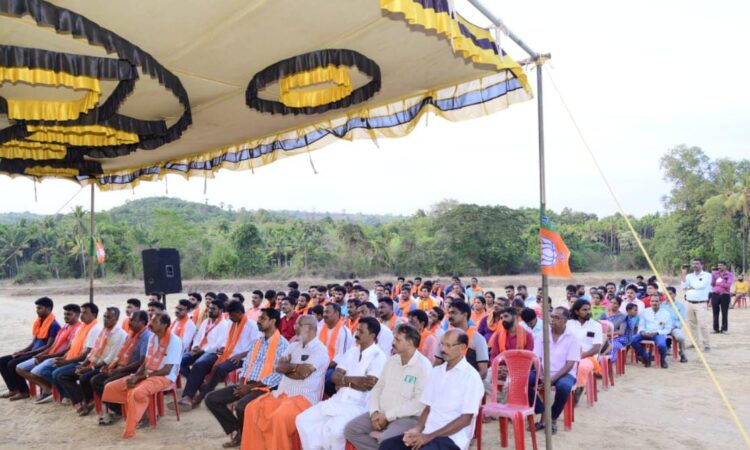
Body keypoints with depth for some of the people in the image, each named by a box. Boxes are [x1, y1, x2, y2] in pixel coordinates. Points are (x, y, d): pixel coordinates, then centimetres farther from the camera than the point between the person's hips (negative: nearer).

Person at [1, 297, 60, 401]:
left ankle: (24, 392, -8)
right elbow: (34, 342, 18)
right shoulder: (38, 322, 13)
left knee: (12, 364, -23)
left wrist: (27, 353, -19)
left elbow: (49, 346, -20)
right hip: (32, 353, 10)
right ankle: (13, 389, 6)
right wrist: (22, 351, 0)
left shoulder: (54, 325, -15)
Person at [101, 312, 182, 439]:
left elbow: (167, 370, -19)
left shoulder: (174, 341, -17)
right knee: (110, 388, 1)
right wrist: (135, 376, -9)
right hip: (146, 375, 9)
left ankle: (129, 430, -17)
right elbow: (146, 362, 12)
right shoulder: (152, 337, 9)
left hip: (164, 378, -9)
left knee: (136, 393, -36)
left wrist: (140, 377, -18)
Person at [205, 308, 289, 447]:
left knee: (241, 406, -35)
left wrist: (250, 387, -16)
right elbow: (246, 364, 16)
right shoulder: (258, 341, 15)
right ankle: (236, 431, 6)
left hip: (265, 388, -8)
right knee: (211, 399, -2)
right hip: (246, 385, 8)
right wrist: (242, 383, -4)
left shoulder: (282, 344, -11)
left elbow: (279, 374, -18)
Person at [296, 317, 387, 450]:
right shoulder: (351, 351, 14)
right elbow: (335, 377, 8)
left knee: (333, 429, -32)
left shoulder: (378, 356, -7)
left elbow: (368, 385, -17)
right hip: (337, 400, 7)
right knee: (303, 420, -6)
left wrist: (344, 381, -5)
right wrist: (353, 379, -11)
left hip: (358, 406, -7)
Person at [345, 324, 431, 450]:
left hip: (408, 417, -7)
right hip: (382, 414, 7)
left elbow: (419, 403, -19)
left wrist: (388, 415, -16)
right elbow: (377, 388, 13)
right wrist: (374, 412, -6)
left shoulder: (423, 366, -12)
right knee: (350, 429, -8)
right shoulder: (391, 361, 11)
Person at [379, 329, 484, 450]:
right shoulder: (436, 372, 13)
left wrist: (430, 436, -16)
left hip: (452, 438, -7)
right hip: (428, 432, 7)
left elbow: (465, 419, -12)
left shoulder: (471, 376, -8)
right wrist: (417, 430, -4)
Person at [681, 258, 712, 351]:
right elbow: (684, 287, -1)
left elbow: (701, 285, -16)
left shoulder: (707, 275, 0)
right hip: (689, 303, 5)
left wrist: (690, 287, -2)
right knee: (692, 324, 10)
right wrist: (684, 275, -4)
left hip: (700, 304, -5)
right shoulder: (689, 276, 13)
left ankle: (706, 344, -5)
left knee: (702, 324, -11)